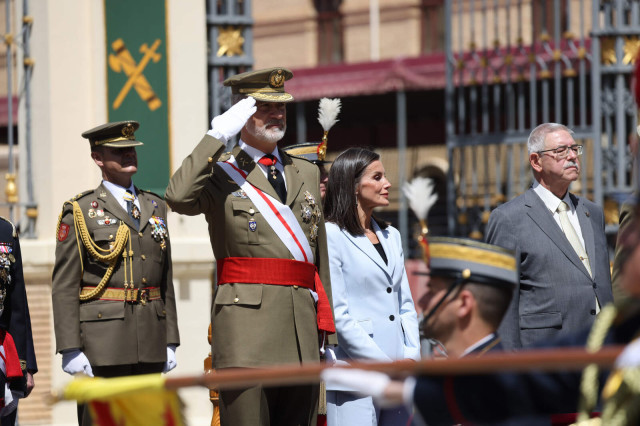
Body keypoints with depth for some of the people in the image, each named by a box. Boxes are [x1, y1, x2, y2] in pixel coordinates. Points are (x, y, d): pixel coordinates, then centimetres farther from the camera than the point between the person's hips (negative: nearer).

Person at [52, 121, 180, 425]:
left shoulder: (155, 207, 16)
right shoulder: (80, 212, 0)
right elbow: (64, 286, -5)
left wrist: (170, 341, 12)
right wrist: (71, 349, -13)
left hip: (151, 343, 5)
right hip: (102, 339, -5)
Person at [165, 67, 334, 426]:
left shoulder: (307, 173, 20)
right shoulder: (220, 173, 5)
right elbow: (179, 197, -19)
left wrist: (325, 329, 15)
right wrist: (218, 135, -13)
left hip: (302, 327, 5)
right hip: (245, 322, -5)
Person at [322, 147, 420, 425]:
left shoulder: (391, 236, 19)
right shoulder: (331, 236, -4)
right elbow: (337, 314, -10)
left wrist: (411, 358, 3)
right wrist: (385, 366, -11)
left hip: (397, 375, 7)